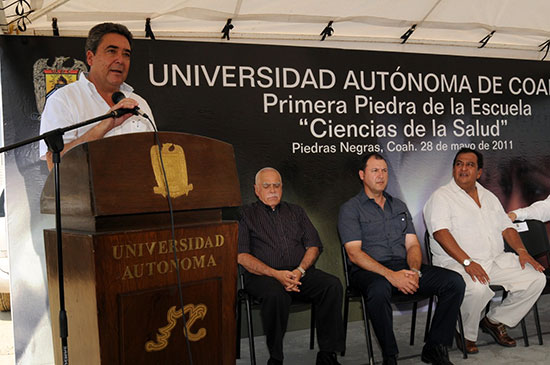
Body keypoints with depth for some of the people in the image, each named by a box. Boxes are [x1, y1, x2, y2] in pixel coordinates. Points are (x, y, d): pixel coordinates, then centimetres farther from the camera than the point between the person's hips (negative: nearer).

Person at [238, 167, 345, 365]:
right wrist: (276, 274, -15)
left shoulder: (296, 211, 22)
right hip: (262, 275, -3)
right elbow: (241, 255, -3)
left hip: (300, 272, 4)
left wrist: (300, 270, -9)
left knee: (333, 284, -24)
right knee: (276, 294, -37)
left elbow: (314, 245, 13)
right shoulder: (245, 214, 9)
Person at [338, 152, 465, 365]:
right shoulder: (350, 209, 3)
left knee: (454, 282, -15)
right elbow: (354, 253, -9)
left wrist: (414, 271, -9)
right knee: (379, 290, -41)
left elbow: (412, 245, 15)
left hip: (404, 268, 5)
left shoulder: (399, 206, 22)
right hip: (369, 271, -5)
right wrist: (390, 275, -21)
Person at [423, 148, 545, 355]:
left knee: (536, 278, -8)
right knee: (477, 288, -36)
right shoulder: (441, 197, -5)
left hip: (496, 261, 7)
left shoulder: (489, 197, 19)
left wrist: (521, 250, 1)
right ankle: (466, 336, -7)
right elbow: (441, 233, -17)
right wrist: (467, 262, -27)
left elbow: (506, 227, 20)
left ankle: (495, 321, 8)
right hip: (456, 263, -7)